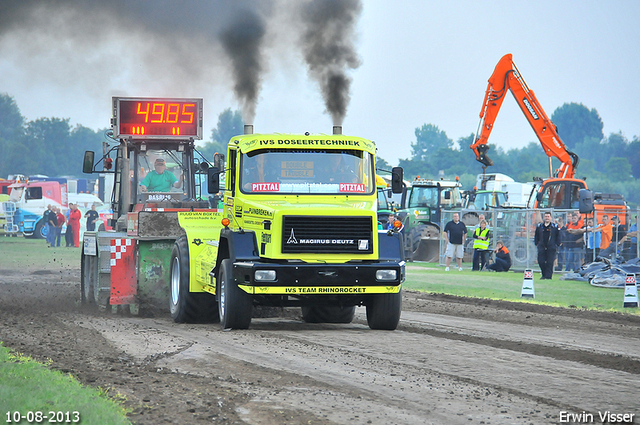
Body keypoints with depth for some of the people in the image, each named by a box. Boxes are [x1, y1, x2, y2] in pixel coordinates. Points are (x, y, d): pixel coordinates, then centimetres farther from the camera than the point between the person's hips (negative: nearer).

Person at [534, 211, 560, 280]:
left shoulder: (555, 226, 4)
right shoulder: (539, 226, 12)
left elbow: (558, 236, 7)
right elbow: (536, 236, 18)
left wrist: (557, 245, 0)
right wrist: (537, 244, 9)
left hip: (551, 247, -3)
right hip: (541, 247, 3)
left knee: (550, 262, -6)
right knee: (540, 261, -3)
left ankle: (548, 276, -3)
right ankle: (544, 274, 12)